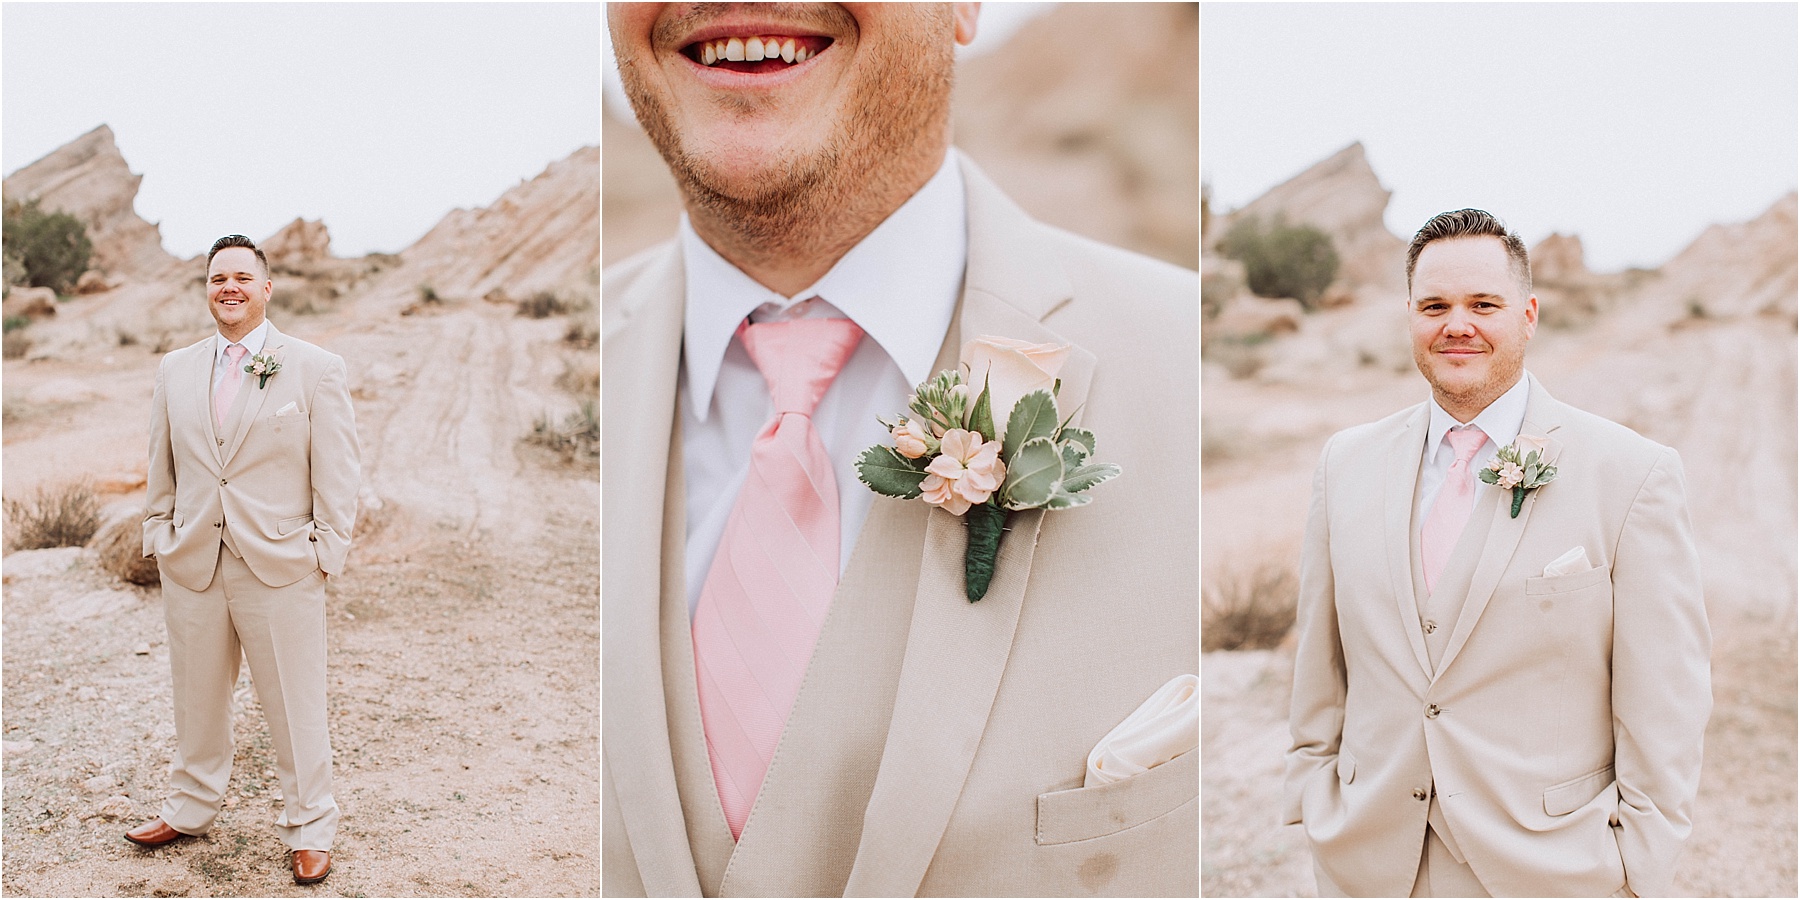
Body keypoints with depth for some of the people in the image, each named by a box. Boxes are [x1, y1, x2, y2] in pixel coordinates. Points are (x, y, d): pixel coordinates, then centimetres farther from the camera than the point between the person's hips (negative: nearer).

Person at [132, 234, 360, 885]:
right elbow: (162, 469, 16)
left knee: (295, 708, 3)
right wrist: (158, 538, 9)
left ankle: (309, 831, 18)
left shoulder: (317, 370, -3)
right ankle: (189, 810, 36)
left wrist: (327, 555, -8)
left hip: (281, 567, -4)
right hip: (191, 565, 4)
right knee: (196, 701, 17)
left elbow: (336, 476, -4)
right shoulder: (175, 371, 10)